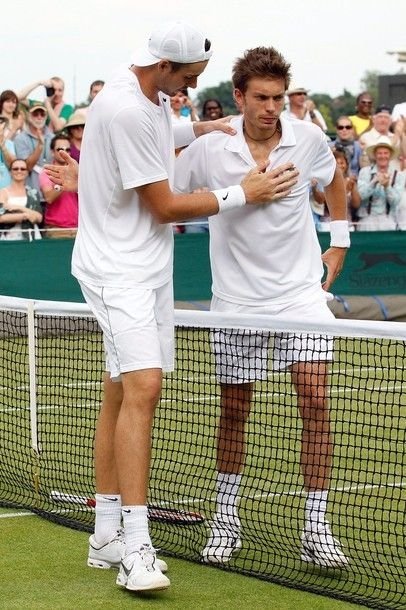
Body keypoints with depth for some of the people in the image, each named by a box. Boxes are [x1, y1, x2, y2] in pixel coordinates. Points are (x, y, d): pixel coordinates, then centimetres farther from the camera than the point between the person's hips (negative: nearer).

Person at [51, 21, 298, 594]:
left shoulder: (151, 93, 7)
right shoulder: (126, 111, -22)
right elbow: (165, 206, -17)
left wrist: (195, 129, 14)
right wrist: (242, 194, -8)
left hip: (148, 267, 10)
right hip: (118, 268, -10)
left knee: (124, 395, 11)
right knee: (142, 387, -21)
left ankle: (107, 537, 17)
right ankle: (135, 550, -26)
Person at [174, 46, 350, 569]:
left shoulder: (309, 140, -5)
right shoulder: (209, 149, -10)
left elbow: (333, 179, 18)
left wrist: (339, 243, 18)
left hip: (301, 294, 0)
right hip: (236, 300, 0)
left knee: (314, 401, -10)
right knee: (234, 411, 8)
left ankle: (316, 529, -5)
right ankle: (226, 517, 25)